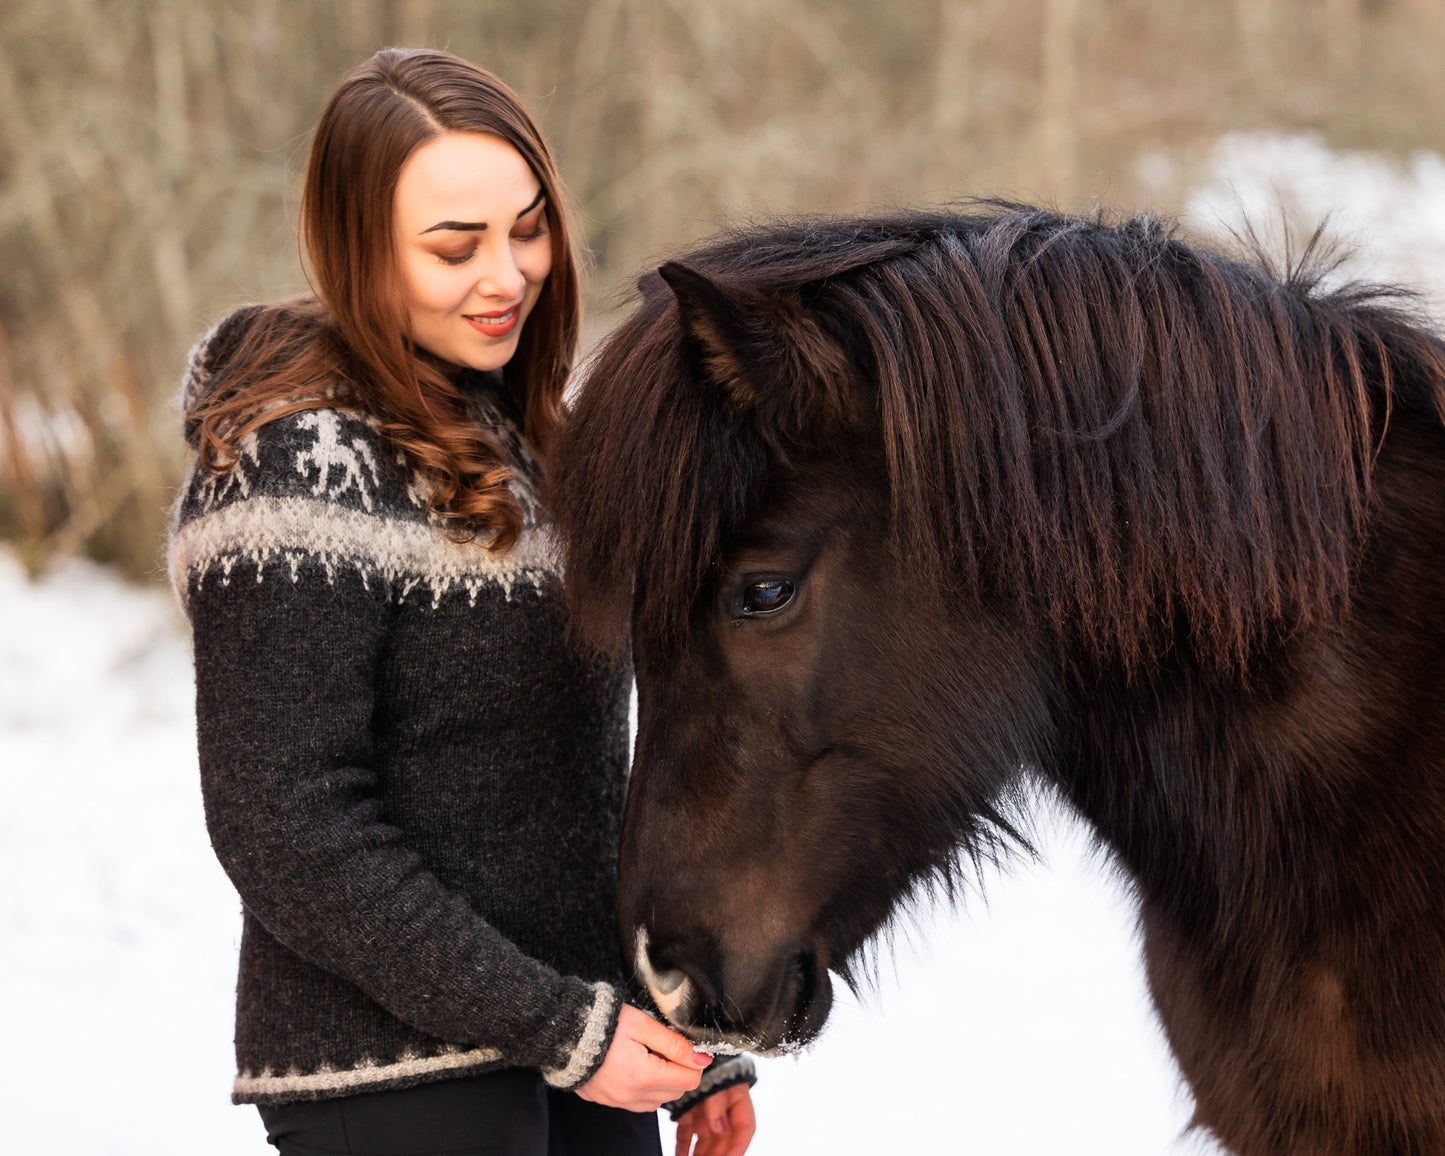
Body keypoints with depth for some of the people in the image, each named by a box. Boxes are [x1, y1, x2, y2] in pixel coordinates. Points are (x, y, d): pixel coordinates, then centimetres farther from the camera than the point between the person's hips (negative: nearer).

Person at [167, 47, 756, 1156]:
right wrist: (557, 1026, -18)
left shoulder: (510, 430, 10)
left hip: (589, 1019, 8)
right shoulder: (302, 472, -16)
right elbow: (287, 835, -20)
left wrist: (693, 1037, 13)